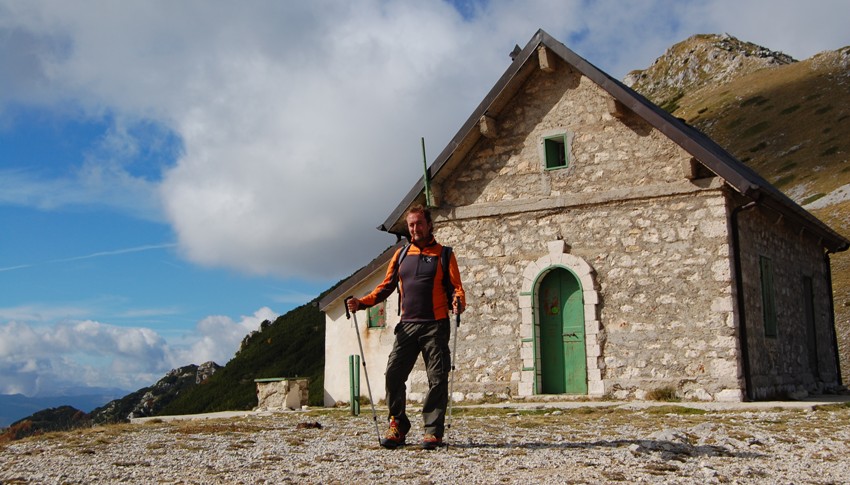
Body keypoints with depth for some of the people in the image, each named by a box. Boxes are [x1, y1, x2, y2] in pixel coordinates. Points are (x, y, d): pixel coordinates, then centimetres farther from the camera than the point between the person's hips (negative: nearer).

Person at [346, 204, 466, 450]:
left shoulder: (444, 254, 7)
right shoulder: (401, 254, 16)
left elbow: (455, 287, 0)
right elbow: (386, 286, 15)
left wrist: (458, 302, -23)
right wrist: (361, 302, 1)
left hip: (436, 326, -3)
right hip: (407, 325, 3)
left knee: (437, 379, -2)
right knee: (393, 374, -7)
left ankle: (433, 431, 5)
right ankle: (398, 426, 4)